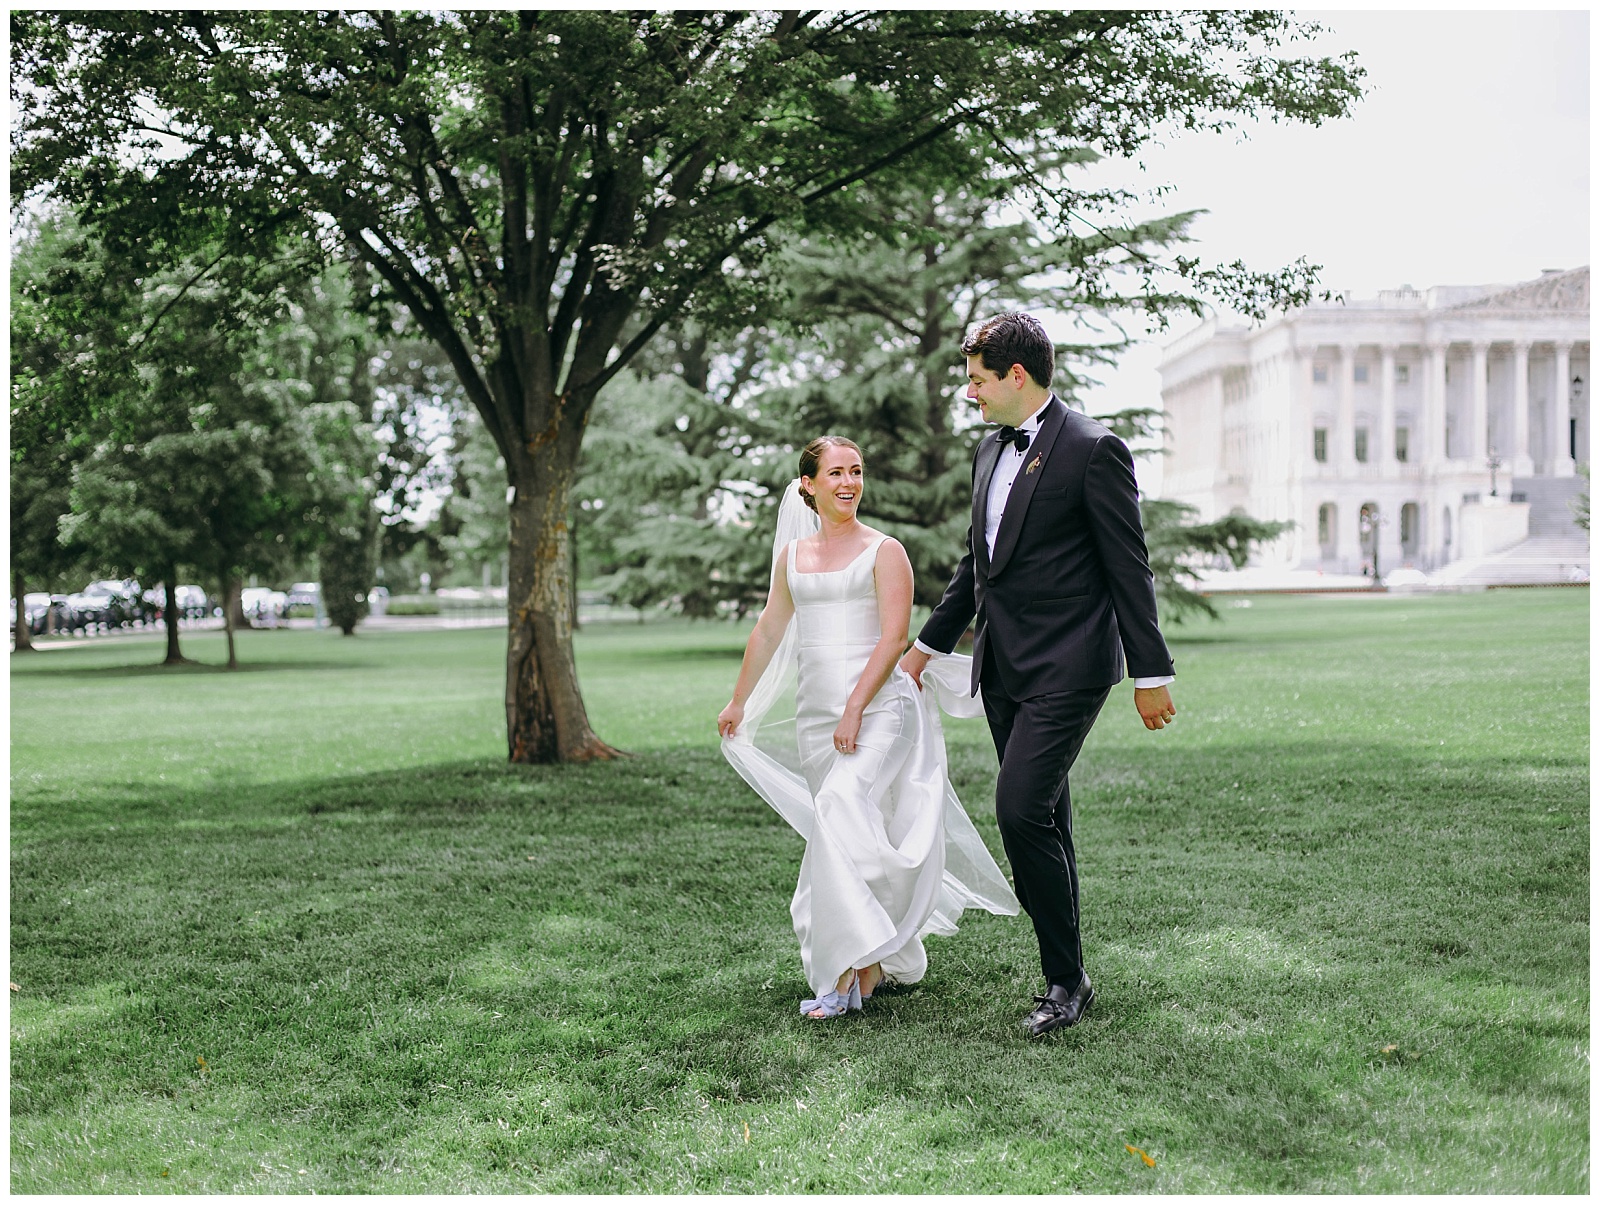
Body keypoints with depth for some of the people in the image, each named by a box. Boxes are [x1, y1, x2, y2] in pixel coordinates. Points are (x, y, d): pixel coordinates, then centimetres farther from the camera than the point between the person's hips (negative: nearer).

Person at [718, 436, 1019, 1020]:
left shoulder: (884, 551, 0)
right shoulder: (792, 555, 14)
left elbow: (894, 637, -9)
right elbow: (769, 631, 24)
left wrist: (855, 708, -17)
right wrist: (738, 702, 28)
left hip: (879, 707, -5)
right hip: (813, 711, 5)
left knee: (842, 803, -26)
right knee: (837, 827, 6)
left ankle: (849, 970, -24)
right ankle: (874, 960, 21)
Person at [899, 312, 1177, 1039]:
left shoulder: (1092, 450, -10)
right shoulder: (990, 450, 14)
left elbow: (1128, 568, -10)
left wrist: (1150, 673, -10)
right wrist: (929, 644, 26)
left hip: (1066, 666, -8)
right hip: (1004, 666, 8)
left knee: (1022, 810, -16)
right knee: (1043, 819, 11)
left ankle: (1066, 981, -2)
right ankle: (1064, 976, 20)